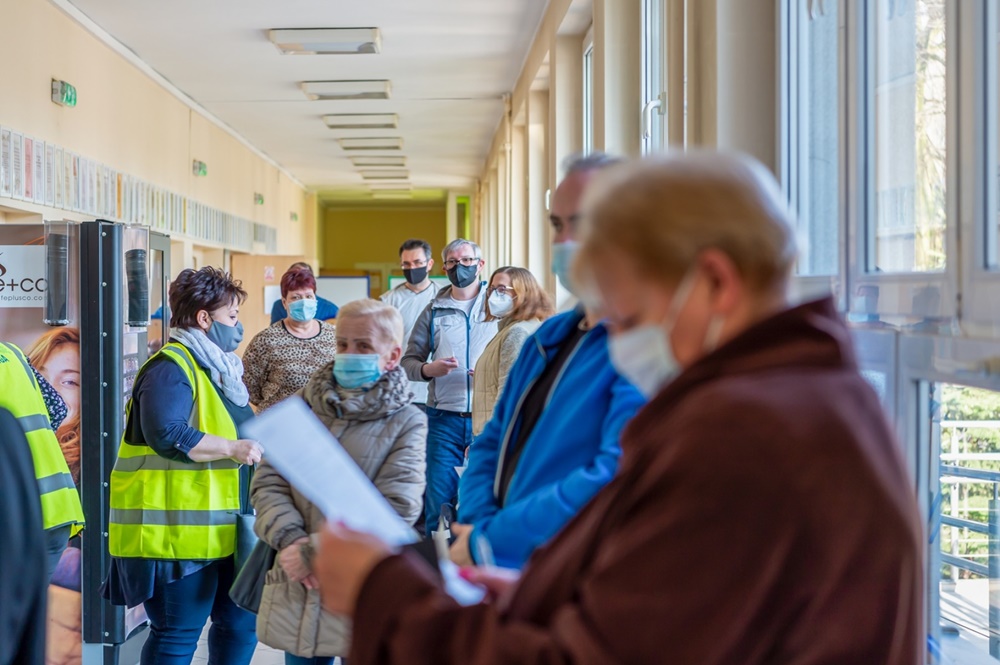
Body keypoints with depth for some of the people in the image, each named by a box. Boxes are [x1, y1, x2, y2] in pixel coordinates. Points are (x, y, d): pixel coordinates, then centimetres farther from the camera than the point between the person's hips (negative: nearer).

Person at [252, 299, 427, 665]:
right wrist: (291, 539, -16)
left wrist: (314, 553, -17)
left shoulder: (407, 423, -4)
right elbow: (268, 484, 3)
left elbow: (394, 508, -14)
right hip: (295, 589, 3)